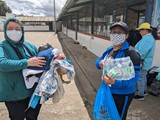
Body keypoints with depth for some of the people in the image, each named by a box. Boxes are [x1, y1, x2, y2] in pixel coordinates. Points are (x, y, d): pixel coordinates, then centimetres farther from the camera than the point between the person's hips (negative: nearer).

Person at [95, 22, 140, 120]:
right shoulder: (109, 50, 2)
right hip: (107, 91, 7)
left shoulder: (131, 53, -23)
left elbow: (133, 78, -28)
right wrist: (100, 63, -11)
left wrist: (115, 82, -44)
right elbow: (98, 61, 13)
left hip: (122, 94, -7)